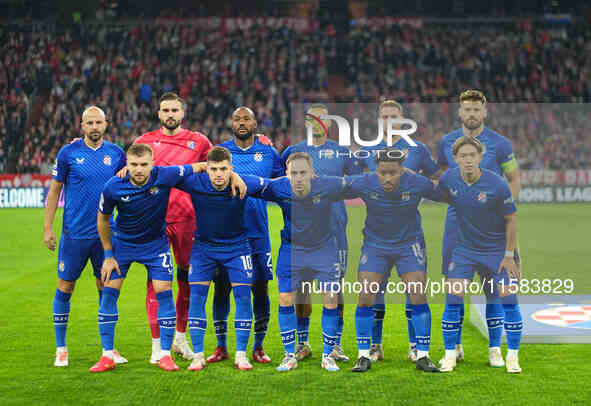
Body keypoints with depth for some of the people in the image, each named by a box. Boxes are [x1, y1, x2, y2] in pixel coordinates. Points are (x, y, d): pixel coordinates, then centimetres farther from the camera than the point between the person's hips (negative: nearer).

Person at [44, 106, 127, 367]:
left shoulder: (116, 154, 4)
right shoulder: (68, 153, -3)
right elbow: (55, 190, 3)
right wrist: (48, 227, -1)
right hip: (74, 233, -2)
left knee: (107, 288, 6)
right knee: (65, 287, 2)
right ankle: (61, 348, 14)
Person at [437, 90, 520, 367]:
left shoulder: (499, 144, -1)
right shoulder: (448, 142, 7)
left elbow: (514, 178, 8)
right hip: (457, 220, 2)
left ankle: (494, 349, 6)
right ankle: (455, 346, 13)